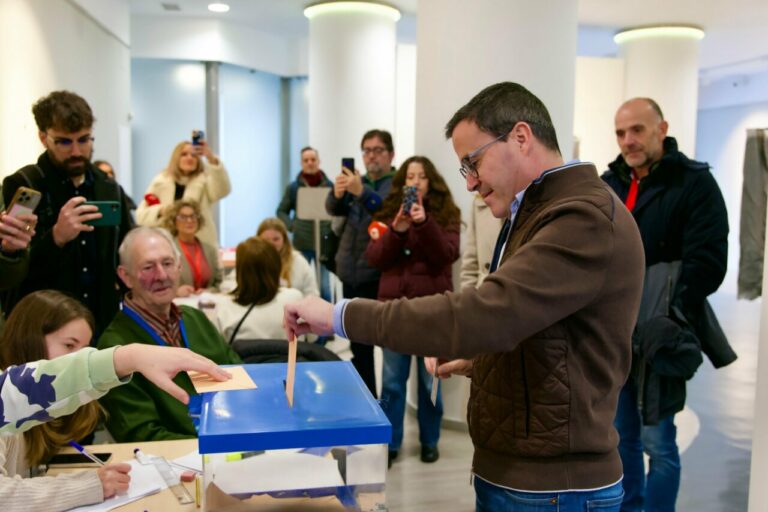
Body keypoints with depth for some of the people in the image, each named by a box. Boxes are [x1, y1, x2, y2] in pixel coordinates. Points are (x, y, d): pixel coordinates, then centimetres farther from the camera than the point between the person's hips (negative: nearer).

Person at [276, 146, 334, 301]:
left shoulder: (329, 185, -1)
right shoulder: (293, 187, 1)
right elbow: (281, 211, 9)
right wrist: (292, 226, -6)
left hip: (323, 243, 0)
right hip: (301, 244, 1)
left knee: (324, 288, 4)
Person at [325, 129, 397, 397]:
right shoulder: (357, 181, 15)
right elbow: (334, 210, 1)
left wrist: (361, 191, -35)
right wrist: (337, 193, -21)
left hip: (380, 278, -6)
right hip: (351, 275, 6)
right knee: (358, 344, 15)